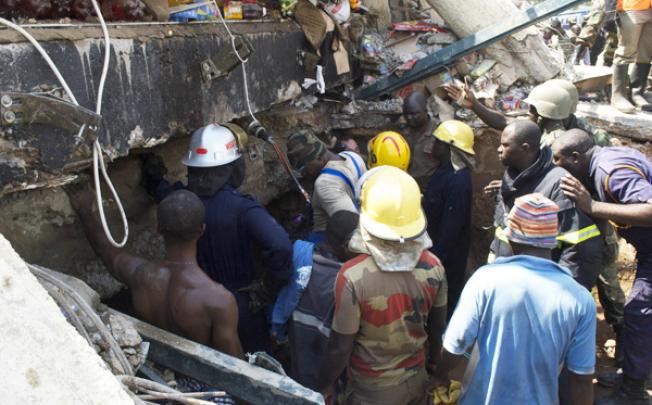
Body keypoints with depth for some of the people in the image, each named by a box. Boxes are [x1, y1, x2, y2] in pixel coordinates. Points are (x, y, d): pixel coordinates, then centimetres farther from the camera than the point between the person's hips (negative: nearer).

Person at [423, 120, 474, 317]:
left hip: (446, 255, -9)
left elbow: (450, 227, -26)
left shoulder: (458, 181, -27)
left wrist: (436, 256, -21)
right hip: (435, 246, 9)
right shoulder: (444, 170, 3)